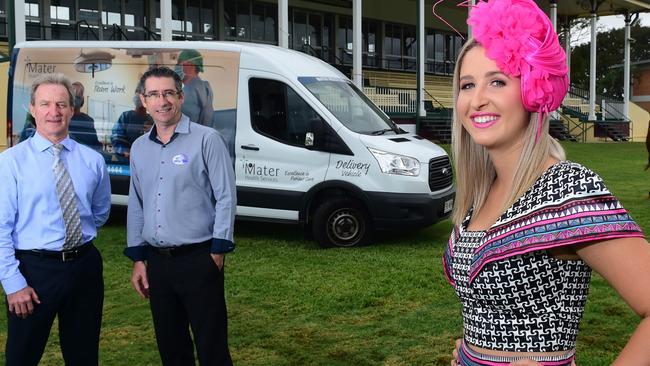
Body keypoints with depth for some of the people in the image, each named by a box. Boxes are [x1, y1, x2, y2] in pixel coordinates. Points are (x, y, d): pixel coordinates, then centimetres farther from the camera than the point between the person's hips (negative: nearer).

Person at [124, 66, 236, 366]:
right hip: (156, 262, 6)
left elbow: (226, 199, -9)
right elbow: (136, 205, 15)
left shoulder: (206, 139, -7)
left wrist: (217, 251, -11)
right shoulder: (139, 148, 11)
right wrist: (138, 258, 11)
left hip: (198, 260, -6)